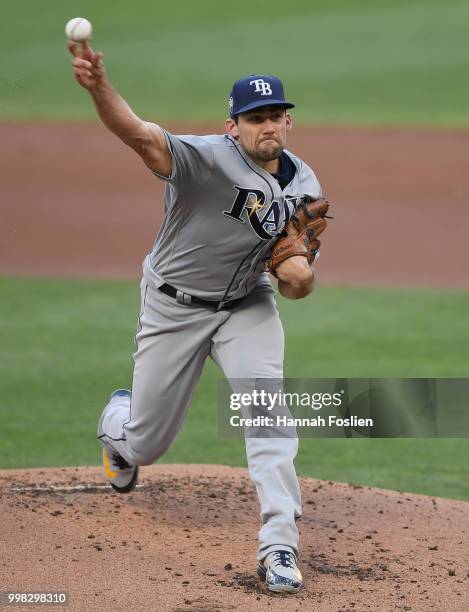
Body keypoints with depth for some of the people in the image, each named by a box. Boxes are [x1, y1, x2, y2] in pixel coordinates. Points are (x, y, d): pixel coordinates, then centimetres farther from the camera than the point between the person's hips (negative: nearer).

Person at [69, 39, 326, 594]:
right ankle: (117, 420, 49)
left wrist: (300, 275, -25)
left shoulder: (303, 185, -7)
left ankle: (279, 545, -20)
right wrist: (98, 87, -67)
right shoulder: (207, 159, -26)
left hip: (247, 304, 3)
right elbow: (143, 137, -47)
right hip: (175, 305, -3)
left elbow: (297, 284, 2)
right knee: (147, 442, 7)